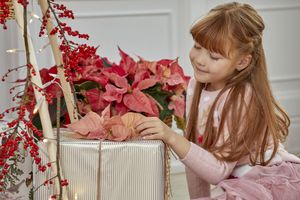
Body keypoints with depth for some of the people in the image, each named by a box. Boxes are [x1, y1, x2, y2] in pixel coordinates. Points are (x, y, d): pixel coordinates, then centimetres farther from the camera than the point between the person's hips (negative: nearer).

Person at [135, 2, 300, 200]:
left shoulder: (242, 97, -23)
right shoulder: (196, 86, -3)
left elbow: (218, 171, -25)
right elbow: (195, 152, 3)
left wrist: (172, 137, -33)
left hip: (275, 181, -8)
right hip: (241, 182, 8)